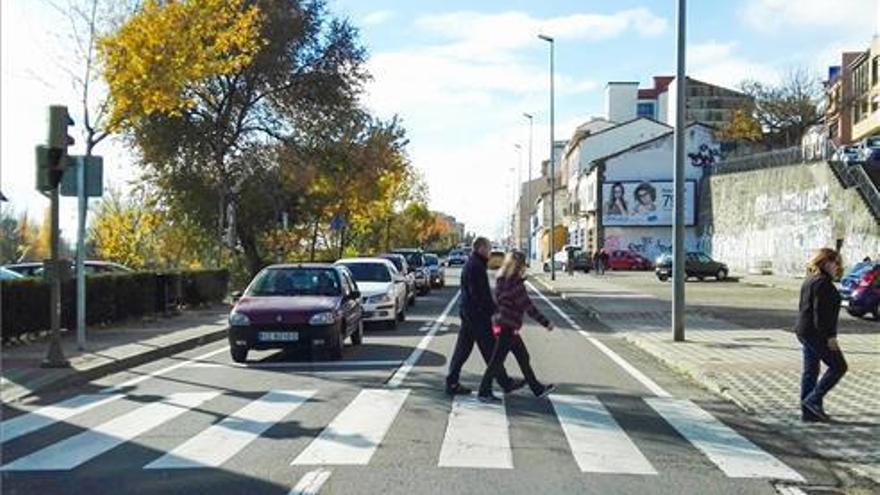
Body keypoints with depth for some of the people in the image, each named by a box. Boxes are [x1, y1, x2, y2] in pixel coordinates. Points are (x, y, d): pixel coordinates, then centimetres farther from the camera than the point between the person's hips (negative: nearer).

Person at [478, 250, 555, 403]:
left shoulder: (503, 281, 9)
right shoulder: (515, 284, -18)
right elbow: (528, 307, -19)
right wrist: (546, 323, -15)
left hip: (504, 326, 9)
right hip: (508, 327, -9)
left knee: (523, 358, 15)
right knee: (497, 361, 0)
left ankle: (538, 389, 24)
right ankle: (484, 392, 9)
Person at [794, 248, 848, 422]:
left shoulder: (809, 280, 15)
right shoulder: (823, 282, -16)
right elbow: (822, 312, -21)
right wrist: (830, 336, -19)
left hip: (804, 331, 10)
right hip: (817, 334, -10)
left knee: (810, 370, 12)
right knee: (838, 367, 1)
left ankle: (808, 411, 15)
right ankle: (813, 400, -2)